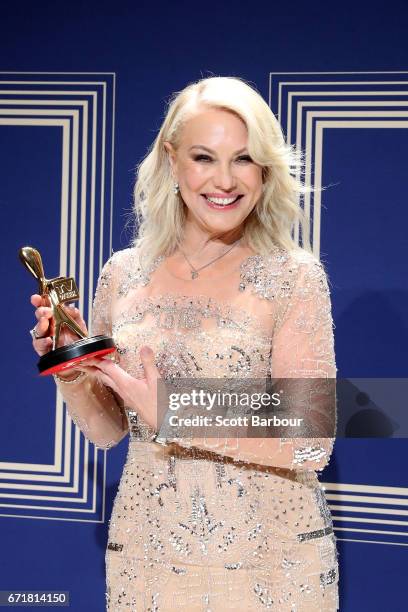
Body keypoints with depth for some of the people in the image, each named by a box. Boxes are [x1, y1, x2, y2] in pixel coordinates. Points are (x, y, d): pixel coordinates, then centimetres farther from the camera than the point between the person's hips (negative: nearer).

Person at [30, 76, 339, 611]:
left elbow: (313, 445, -14)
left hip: (269, 560, -3)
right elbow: (106, 430, 9)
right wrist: (70, 369, -9)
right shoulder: (124, 274, 1)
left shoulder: (293, 276, -10)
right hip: (147, 557, 3)